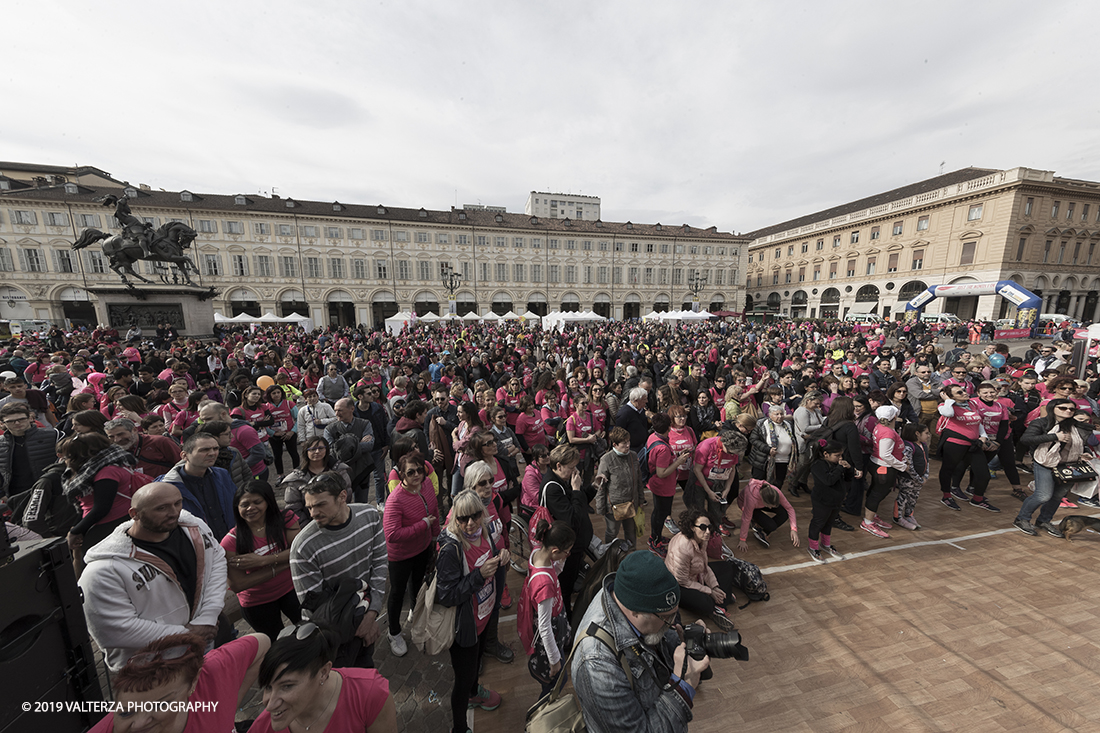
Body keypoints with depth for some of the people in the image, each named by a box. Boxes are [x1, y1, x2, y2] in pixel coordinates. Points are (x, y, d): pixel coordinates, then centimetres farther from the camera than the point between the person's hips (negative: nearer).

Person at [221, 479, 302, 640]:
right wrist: (282, 563, -23)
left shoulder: (285, 519, -14)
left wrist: (262, 560, -28)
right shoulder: (231, 541, -17)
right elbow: (237, 585, -19)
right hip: (257, 603, 0)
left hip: (291, 590, 0)